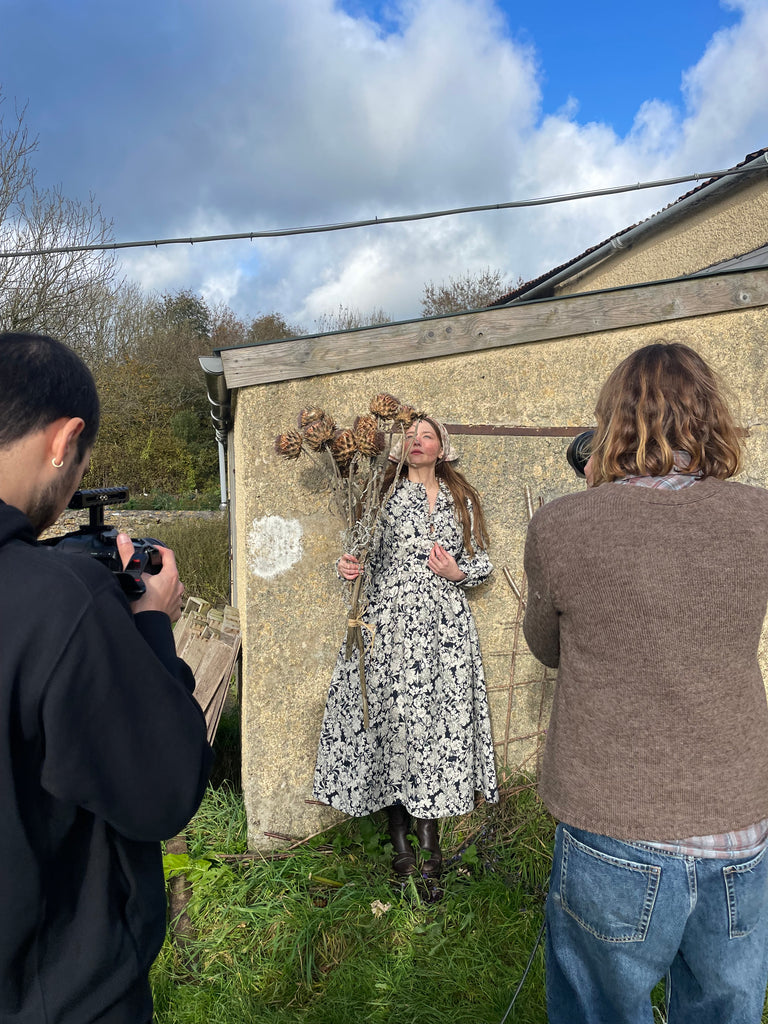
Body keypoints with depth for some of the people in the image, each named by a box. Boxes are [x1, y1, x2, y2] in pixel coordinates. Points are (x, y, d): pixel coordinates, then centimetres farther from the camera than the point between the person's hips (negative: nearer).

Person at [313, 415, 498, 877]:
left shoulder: (461, 500, 12)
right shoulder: (383, 493, 6)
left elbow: (483, 562, 15)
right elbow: (368, 557, 8)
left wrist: (457, 572, -4)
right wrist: (350, 567, -13)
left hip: (446, 626, 2)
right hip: (391, 623, -2)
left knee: (442, 717, 1)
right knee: (393, 717, -1)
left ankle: (430, 830, 18)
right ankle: (399, 832, 16)